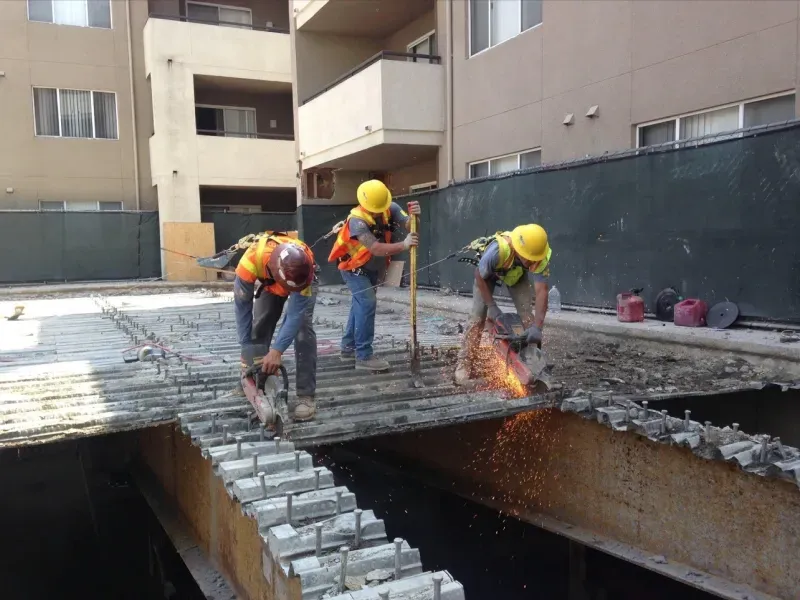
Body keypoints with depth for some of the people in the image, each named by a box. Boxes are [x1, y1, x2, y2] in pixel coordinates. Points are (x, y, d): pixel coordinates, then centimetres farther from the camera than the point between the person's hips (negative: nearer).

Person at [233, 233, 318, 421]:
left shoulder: (304, 262, -45)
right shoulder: (251, 261, -42)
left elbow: (296, 313, -41)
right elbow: (242, 307, -30)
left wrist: (276, 350, -46)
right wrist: (246, 350, -25)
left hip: (304, 282, -2)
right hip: (270, 283, 2)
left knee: (303, 330, -17)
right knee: (259, 328, -2)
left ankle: (306, 396, -16)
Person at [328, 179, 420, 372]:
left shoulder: (390, 209, -17)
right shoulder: (357, 220, -32)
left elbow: (409, 225, -30)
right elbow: (376, 248, -42)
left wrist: (415, 216, -53)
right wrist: (404, 245, -52)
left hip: (373, 268, 7)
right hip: (353, 267, -7)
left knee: (360, 304, 15)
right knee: (367, 303, -19)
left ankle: (349, 349, 28)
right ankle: (364, 356, -15)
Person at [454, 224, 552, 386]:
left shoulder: (541, 257, -37)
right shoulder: (498, 250, -45)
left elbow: (541, 291, -36)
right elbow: (480, 277, -27)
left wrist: (537, 327, -43)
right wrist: (492, 307, -25)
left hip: (517, 273, 3)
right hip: (487, 272, -2)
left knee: (527, 313, -10)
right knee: (477, 315, -10)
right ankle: (463, 363, -5)